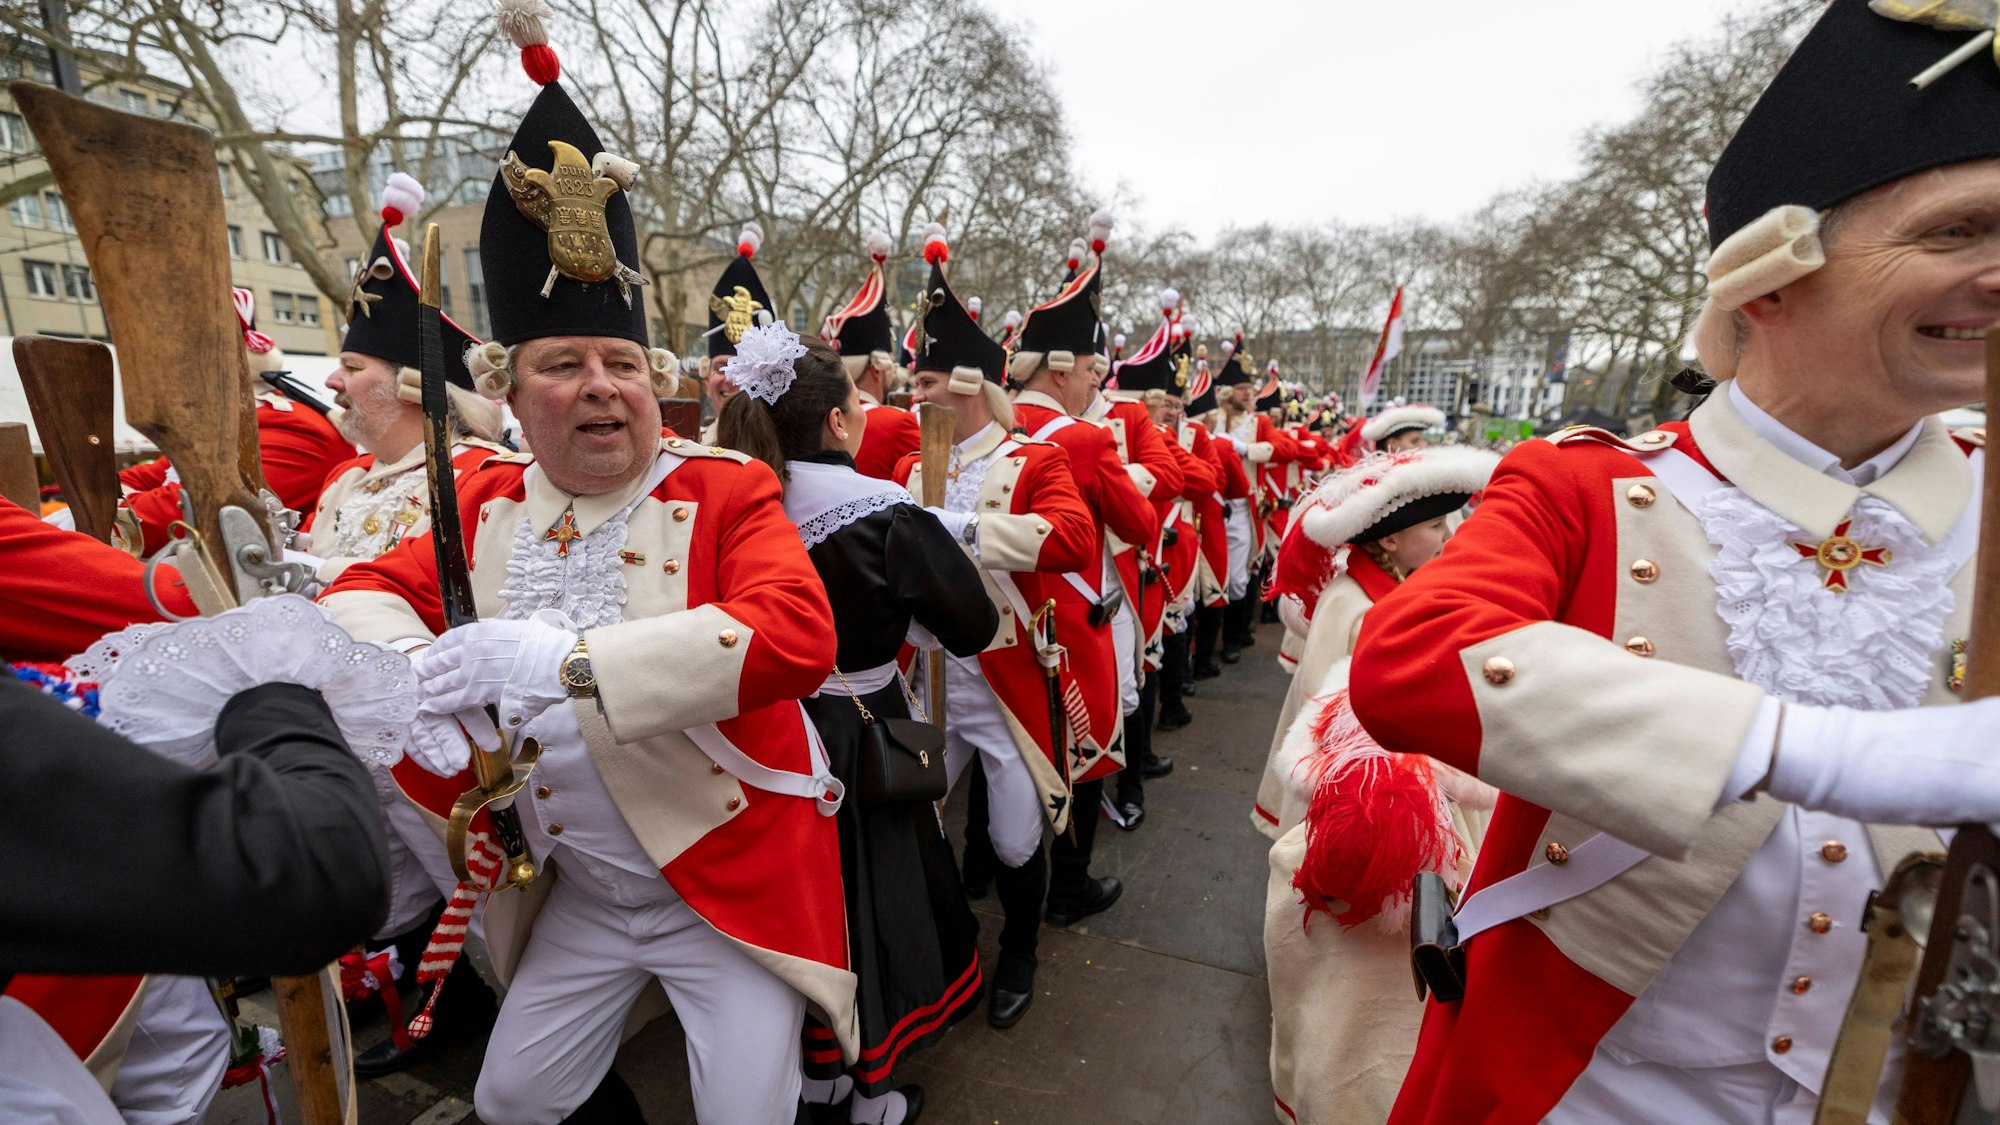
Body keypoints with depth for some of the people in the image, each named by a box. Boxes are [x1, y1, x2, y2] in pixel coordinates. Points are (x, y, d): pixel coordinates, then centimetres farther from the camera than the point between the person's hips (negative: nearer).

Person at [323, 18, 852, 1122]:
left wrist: (570, 660, -34)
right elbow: (363, 590, 6)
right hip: (575, 895, 6)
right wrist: (407, 666, -18)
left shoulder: (727, 490, -16)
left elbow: (798, 634, -31)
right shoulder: (491, 505, 2)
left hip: (731, 889, -5)